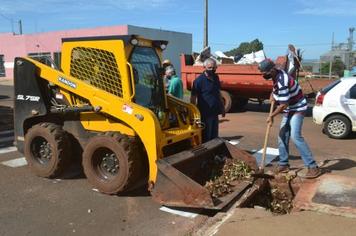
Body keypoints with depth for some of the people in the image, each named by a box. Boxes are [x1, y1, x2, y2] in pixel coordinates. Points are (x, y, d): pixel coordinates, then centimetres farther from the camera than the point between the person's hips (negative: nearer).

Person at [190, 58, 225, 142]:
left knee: (214, 137, 17)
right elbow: (193, 97, -14)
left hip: (215, 112, 7)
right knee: (205, 137, 1)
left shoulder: (215, 78, 9)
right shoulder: (199, 80, -13)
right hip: (205, 114, -7)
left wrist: (222, 107, 19)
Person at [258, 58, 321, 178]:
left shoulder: (282, 82, -30)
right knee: (282, 136, 8)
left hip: (297, 109, -10)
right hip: (289, 110, 10)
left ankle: (313, 167, -15)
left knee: (295, 136, -21)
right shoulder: (278, 73, -1)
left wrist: (271, 116, -14)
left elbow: (284, 105, -26)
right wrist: (273, 94, 3)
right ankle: (283, 164, 19)